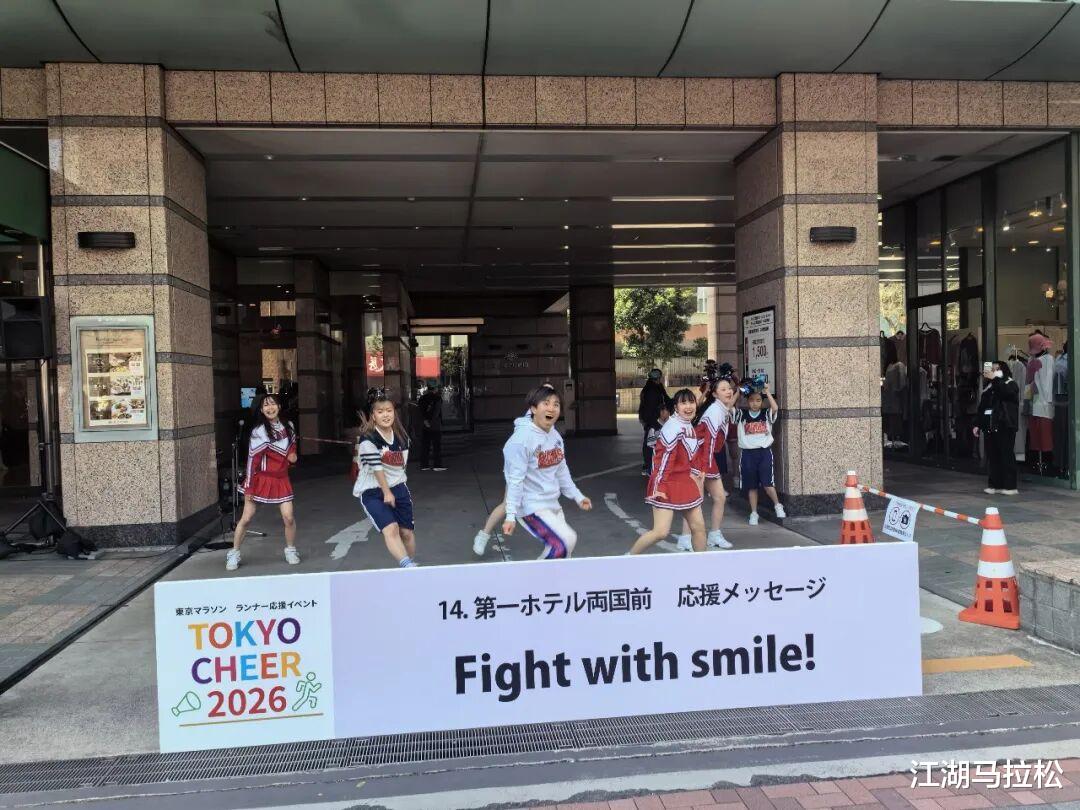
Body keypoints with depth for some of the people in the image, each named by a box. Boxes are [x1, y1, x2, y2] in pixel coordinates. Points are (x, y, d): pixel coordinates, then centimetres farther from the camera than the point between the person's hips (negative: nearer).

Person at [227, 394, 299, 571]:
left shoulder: (288, 426, 4)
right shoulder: (258, 431, -12)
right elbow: (252, 460, -12)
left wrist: (293, 455, 0)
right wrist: (248, 487, -14)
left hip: (281, 479, 3)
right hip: (261, 479, -3)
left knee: (288, 517, -5)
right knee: (246, 517, -1)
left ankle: (291, 550, 17)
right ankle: (234, 554, 14)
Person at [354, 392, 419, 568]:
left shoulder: (402, 438, 3)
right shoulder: (368, 439, -15)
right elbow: (376, 467, -16)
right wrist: (386, 492, -15)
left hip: (398, 488, 6)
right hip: (373, 492, -5)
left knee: (407, 532, 6)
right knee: (391, 529, -23)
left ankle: (409, 569, 24)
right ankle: (408, 566, -35)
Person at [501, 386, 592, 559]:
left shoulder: (555, 436, 7)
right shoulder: (521, 440, -18)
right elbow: (515, 480, -19)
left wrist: (577, 496, 19)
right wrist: (511, 516, -21)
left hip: (553, 504, 9)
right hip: (531, 508, -8)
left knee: (561, 546, 10)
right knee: (566, 541, -19)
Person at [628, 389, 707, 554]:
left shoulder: (689, 427, 11)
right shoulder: (674, 426, -18)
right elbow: (663, 457, -21)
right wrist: (658, 486, -22)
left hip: (684, 482, 9)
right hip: (667, 484, -9)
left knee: (698, 526, 10)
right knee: (661, 532, -11)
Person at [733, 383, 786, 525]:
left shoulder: (766, 414, 3)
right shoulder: (741, 414, 4)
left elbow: (775, 408, -17)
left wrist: (767, 392, -14)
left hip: (764, 451, -1)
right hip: (748, 453, 1)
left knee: (767, 483, -10)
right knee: (751, 486, 8)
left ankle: (777, 506, 14)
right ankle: (754, 513, 19)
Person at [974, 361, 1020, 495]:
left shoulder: (1011, 384, 3)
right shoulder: (989, 387, 19)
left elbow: (1005, 392, -23)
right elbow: (982, 407, 21)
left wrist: (994, 378, -24)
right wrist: (978, 424, 15)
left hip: (1004, 426, -6)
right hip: (990, 427, 6)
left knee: (1006, 455, -6)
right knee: (992, 456, 5)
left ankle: (1009, 486, -3)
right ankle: (995, 485, 9)